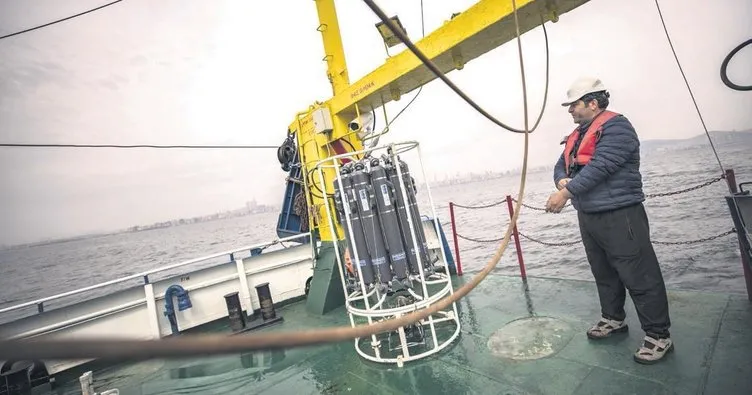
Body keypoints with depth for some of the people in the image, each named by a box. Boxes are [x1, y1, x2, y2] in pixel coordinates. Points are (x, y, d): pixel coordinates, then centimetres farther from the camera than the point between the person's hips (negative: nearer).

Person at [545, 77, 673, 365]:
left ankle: (658, 336, 11)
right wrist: (562, 181, -10)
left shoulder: (615, 127, -12)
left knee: (639, 276, -1)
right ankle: (613, 319, 35)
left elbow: (600, 166, -23)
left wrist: (566, 193, -24)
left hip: (619, 216, -9)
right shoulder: (577, 135, 16)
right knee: (604, 273, 19)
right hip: (588, 216, 9)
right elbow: (561, 165, 13)